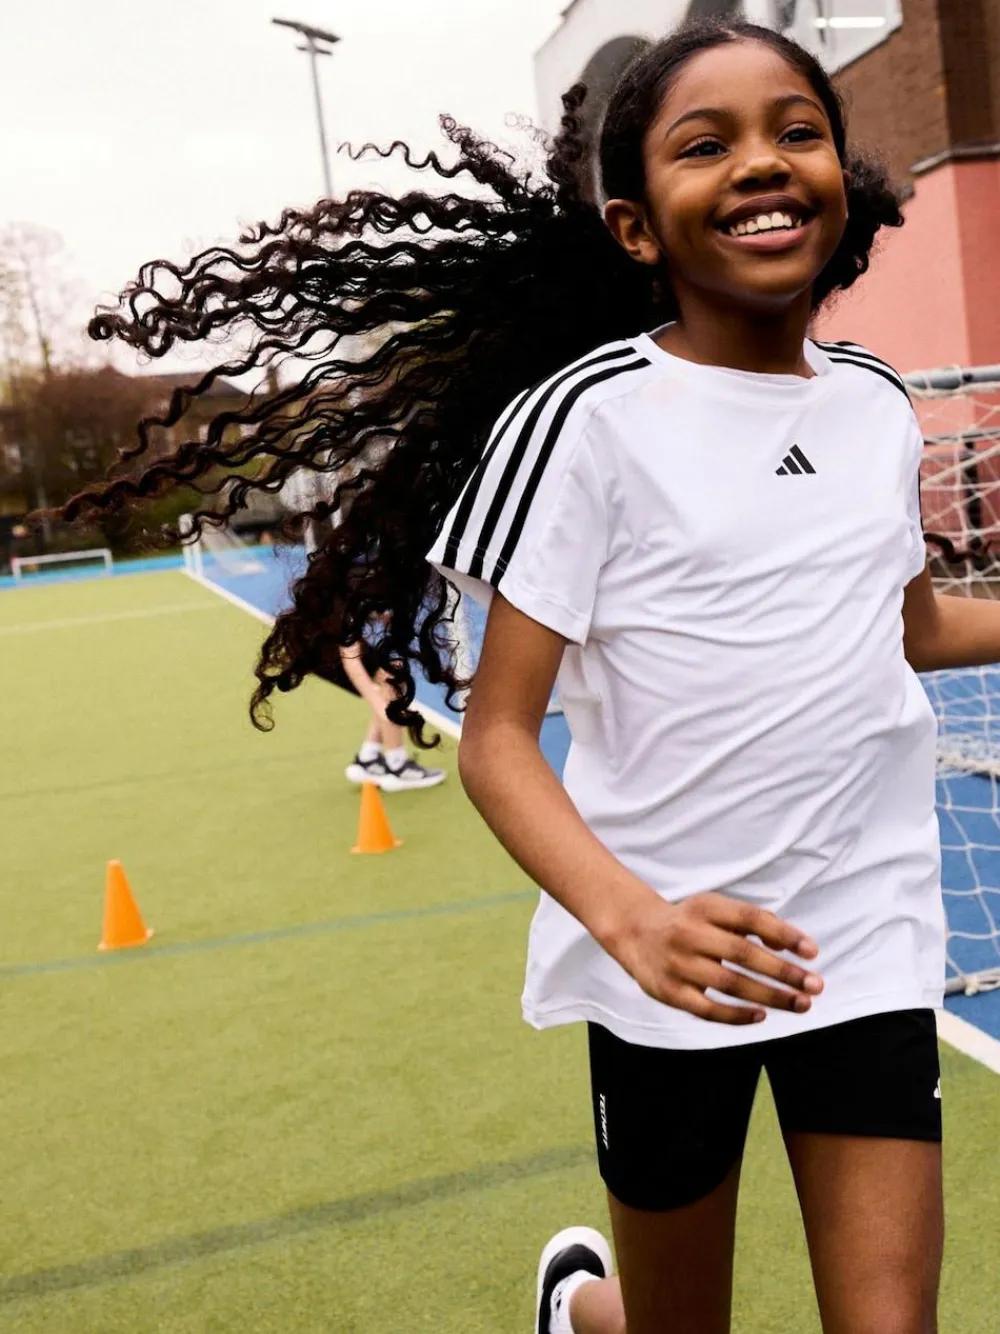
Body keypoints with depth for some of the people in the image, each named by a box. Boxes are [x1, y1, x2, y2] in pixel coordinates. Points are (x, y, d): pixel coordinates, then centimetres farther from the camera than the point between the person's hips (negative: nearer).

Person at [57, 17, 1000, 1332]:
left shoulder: (880, 407, 4)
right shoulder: (591, 418, -13)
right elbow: (498, 737, -14)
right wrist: (631, 919, -29)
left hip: (869, 938, 4)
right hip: (678, 968, -4)